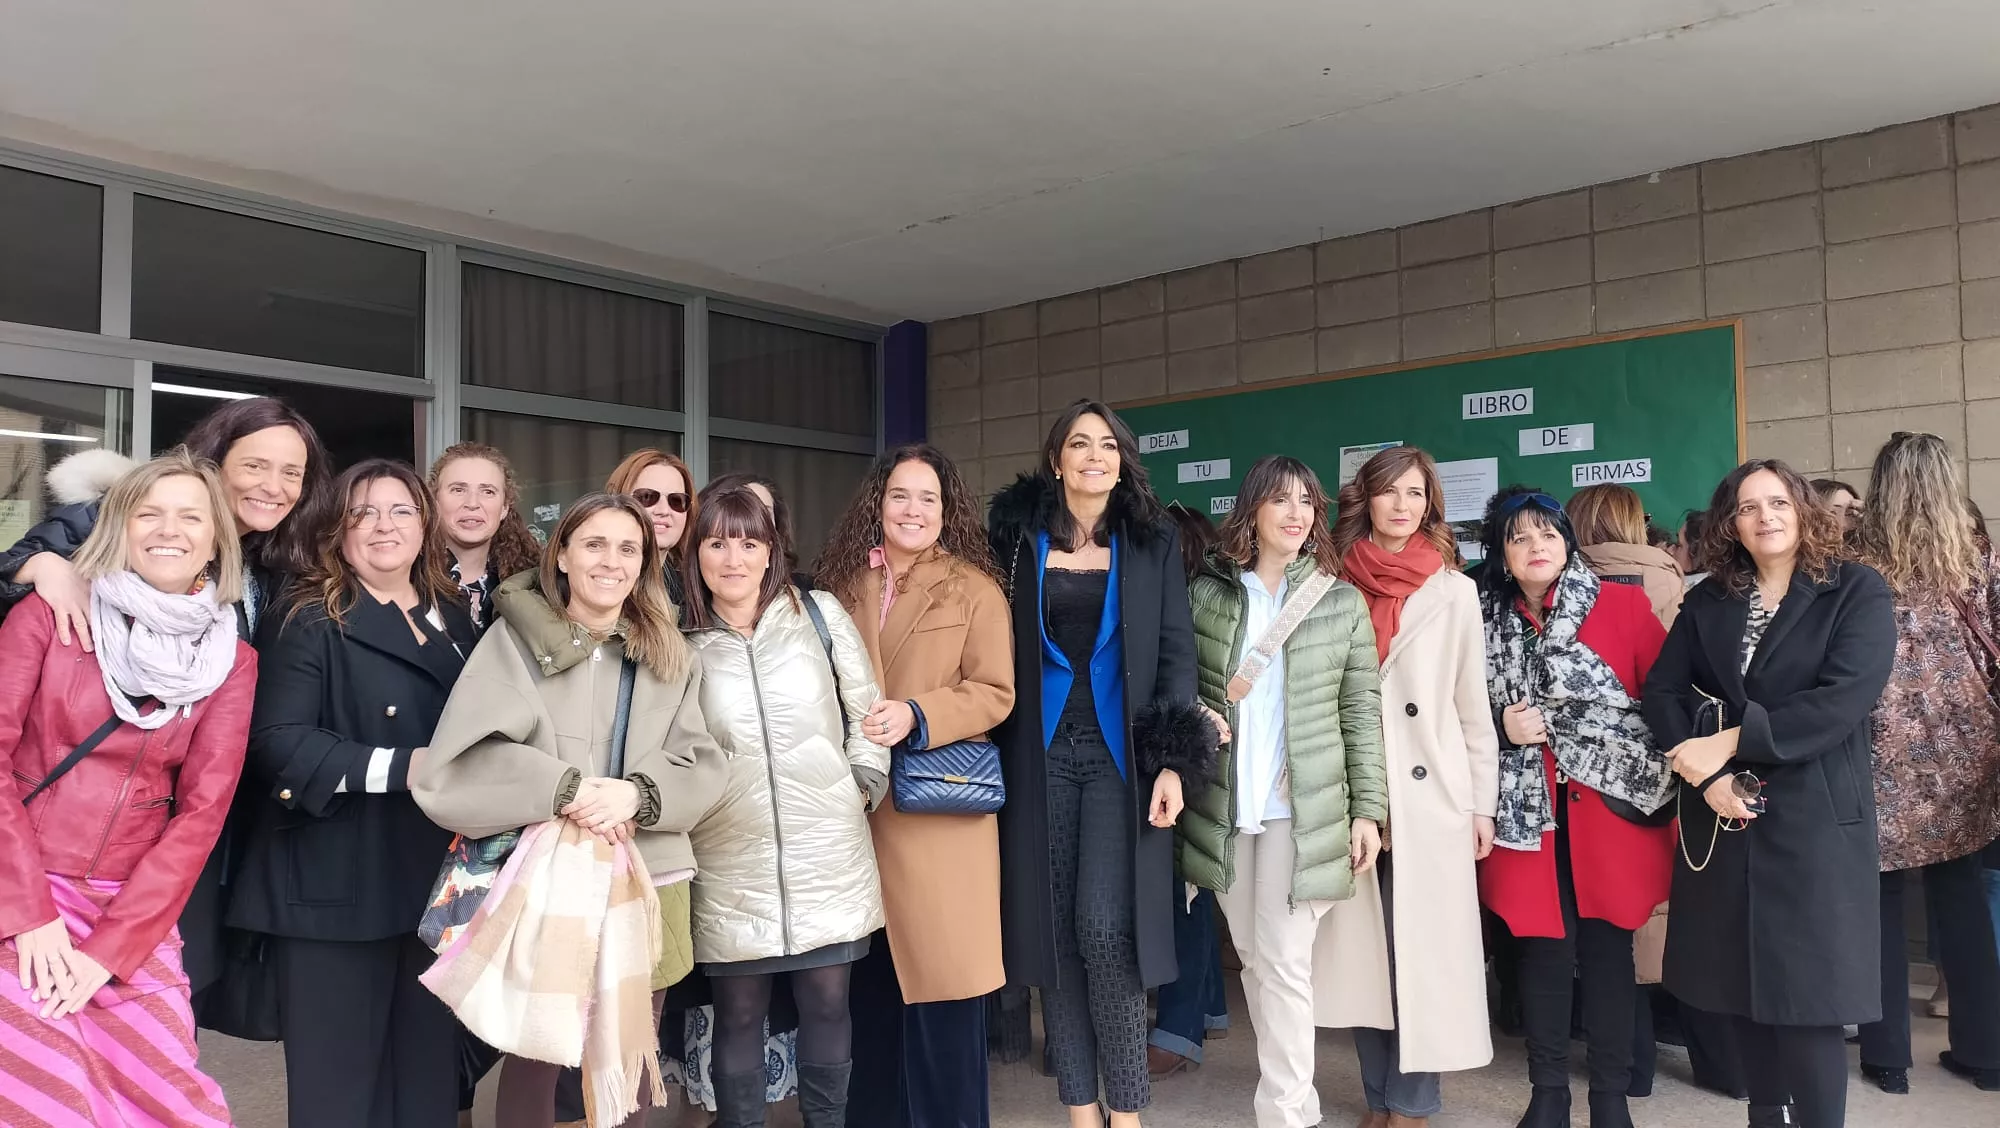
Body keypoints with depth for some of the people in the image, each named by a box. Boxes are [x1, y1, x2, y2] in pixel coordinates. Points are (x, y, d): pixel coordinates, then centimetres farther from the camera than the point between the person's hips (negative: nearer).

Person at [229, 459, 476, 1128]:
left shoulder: (455, 621, 14)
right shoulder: (309, 621, -4)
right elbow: (275, 742, -16)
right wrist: (400, 767, -21)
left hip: (435, 884, 5)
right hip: (336, 887, -5)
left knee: (428, 1073, 13)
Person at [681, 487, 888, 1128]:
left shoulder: (820, 614, 3)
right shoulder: (682, 644, 2)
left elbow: (865, 710, 8)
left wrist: (863, 787, 3)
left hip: (827, 851, 1)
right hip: (731, 863, 0)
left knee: (827, 1000, 10)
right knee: (738, 1013, 7)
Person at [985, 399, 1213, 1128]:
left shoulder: (1154, 542, 5)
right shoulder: (1019, 536, 6)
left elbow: (1177, 652, 1)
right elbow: (997, 649, 5)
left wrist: (1172, 763, -9)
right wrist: (995, 753, -2)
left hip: (1119, 752, -1)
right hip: (1042, 753, 2)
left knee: (1105, 928, -12)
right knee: (1053, 929, 4)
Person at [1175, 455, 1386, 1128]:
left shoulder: (1342, 602, 3)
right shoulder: (1207, 593, 6)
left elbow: (1363, 713, 1)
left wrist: (1368, 809, -4)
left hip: (1303, 810, -2)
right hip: (1224, 807, 3)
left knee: (1285, 964, -6)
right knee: (1253, 960, 11)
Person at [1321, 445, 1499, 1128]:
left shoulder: (1453, 591, 4)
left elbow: (1473, 704, 5)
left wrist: (1483, 803, 2)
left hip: (1429, 796, -1)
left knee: (1422, 952, 1)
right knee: (1361, 953, 7)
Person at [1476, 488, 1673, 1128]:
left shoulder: (1624, 605, -1)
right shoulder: (1486, 621, 5)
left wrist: (1678, 776, -10)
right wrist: (1504, 727, -8)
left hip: (1610, 806, -1)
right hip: (1528, 811, 2)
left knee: (1608, 949, 6)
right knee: (1542, 948, 6)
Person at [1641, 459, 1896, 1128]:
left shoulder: (1857, 591, -1)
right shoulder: (1707, 602, 10)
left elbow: (1845, 697, -15)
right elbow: (1661, 691, 1)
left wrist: (1729, 742, -17)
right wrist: (1705, 771, -15)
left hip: (1814, 820, -3)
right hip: (1723, 818, 4)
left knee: (1806, 997, -4)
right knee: (1743, 986, 10)